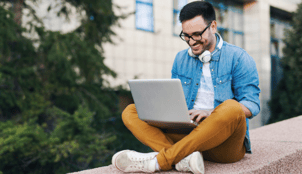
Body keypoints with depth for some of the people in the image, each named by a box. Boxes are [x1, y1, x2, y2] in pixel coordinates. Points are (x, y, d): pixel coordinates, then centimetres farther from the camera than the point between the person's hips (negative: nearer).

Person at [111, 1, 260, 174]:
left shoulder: (238, 57, 1)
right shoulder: (181, 59, 16)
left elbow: (252, 104, -7)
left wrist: (213, 113, -24)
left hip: (224, 143, -4)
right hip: (186, 132, 4)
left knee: (231, 108, -37)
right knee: (131, 112, -9)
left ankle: (160, 160, -32)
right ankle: (184, 158, -35)